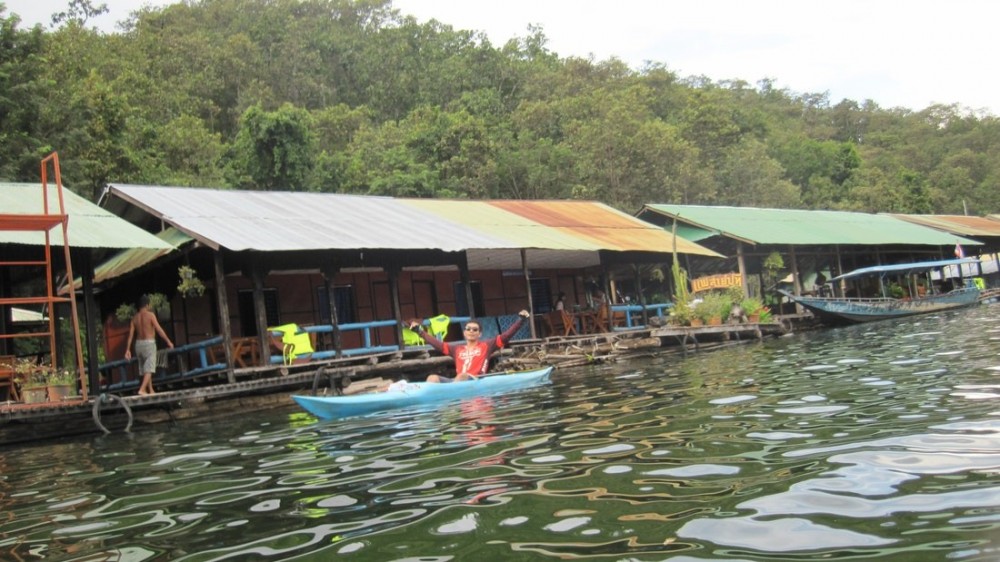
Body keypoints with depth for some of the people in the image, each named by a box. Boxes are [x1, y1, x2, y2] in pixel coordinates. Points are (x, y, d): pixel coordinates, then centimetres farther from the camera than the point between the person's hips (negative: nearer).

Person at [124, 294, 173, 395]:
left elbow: (130, 335, 3)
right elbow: (159, 330, -13)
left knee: (145, 369, 15)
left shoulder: (135, 317, 7)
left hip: (139, 344, 6)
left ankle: (151, 390, 21)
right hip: (149, 343, -6)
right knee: (149, 369, -7)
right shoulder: (150, 315, -9)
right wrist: (168, 341, -7)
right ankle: (142, 389, -21)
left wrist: (128, 350, 5)